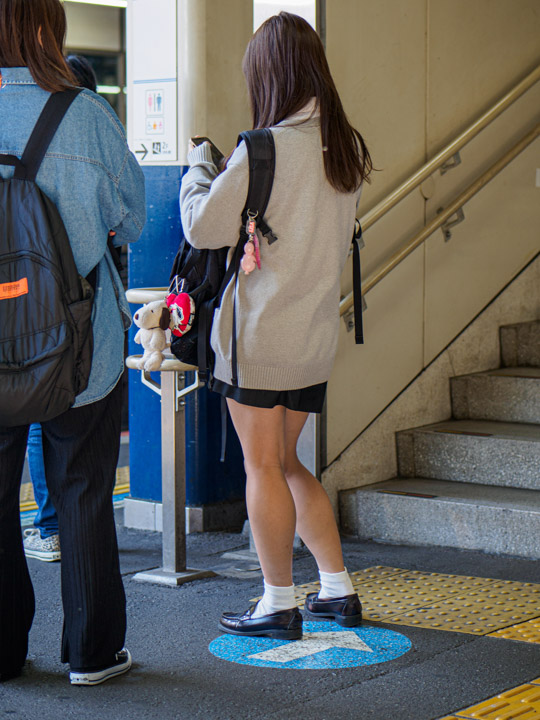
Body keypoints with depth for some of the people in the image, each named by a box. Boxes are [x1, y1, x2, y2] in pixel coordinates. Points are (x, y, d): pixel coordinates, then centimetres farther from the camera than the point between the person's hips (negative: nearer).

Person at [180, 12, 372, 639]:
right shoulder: (346, 148, 5)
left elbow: (203, 227, -12)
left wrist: (198, 163, 5)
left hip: (259, 330, -7)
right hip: (315, 333, 7)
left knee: (263, 466, 3)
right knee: (285, 463, 19)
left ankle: (279, 604, 10)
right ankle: (338, 589, 21)